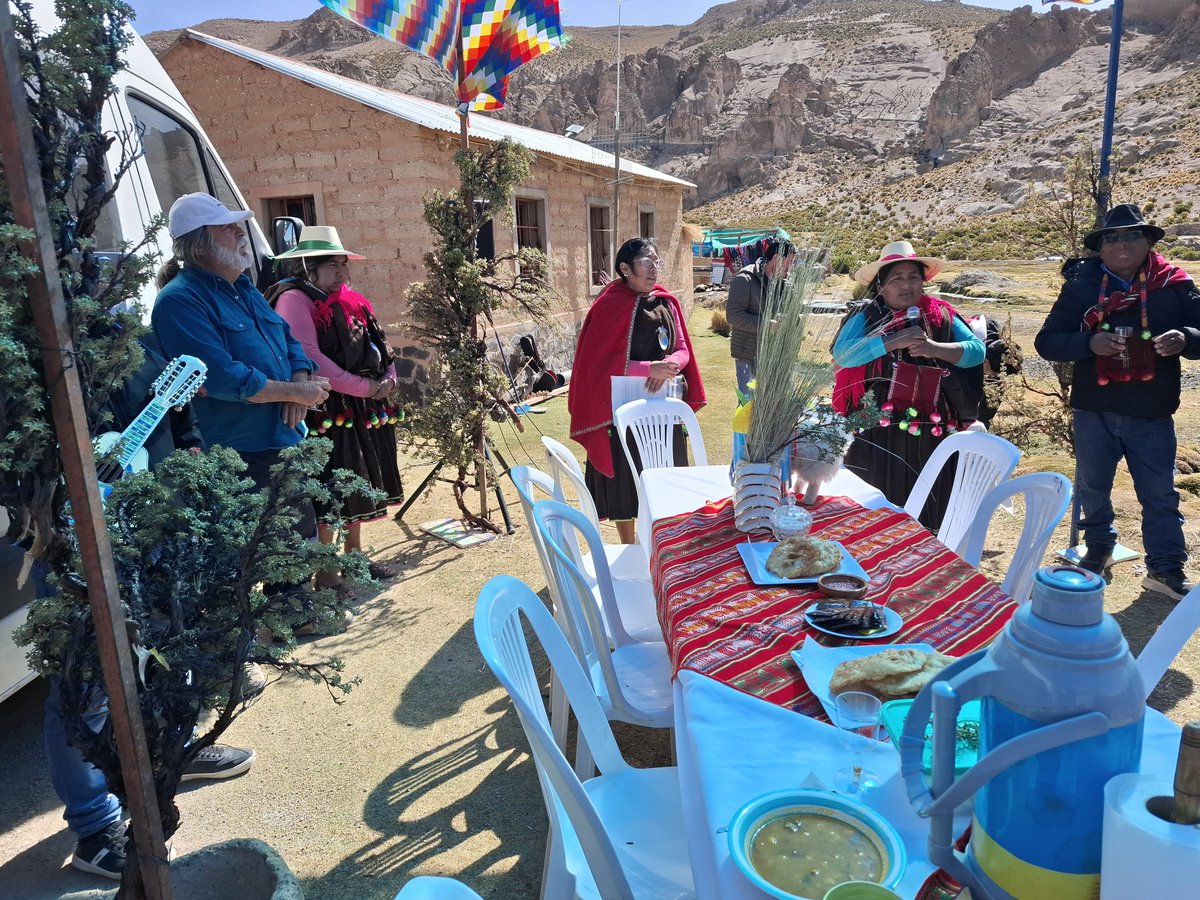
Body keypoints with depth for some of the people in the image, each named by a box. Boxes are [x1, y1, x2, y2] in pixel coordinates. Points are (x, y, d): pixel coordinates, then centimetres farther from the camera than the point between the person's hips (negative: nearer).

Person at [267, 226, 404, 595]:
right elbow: (310, 358, -22)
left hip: (364, 410, 9)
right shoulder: (294, 299, -12)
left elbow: (380, 347, 19)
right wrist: (365, 387, -19)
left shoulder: (350, 301, 15)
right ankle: (325, 573, 11)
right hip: (327, 412, -9)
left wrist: (388, 379, -2)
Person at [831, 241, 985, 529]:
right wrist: (896, 341, -21)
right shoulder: (867, 316, 0)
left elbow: (977, 350, 1)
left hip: (932, 435, 3)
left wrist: (935, 348, -16)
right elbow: (842, 353, -16)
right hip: (878, 434, -2)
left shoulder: (941, 315, 7)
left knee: (927, 509, 12)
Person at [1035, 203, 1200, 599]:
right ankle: (1098, 549, 36)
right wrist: (1089, 343, -22)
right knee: (1092, 488, 14)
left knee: (1160, 494, 7)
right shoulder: (1081, 285, -1)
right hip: (1094, 413, 1)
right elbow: (1046, 341, -4)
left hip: (1152, 416, 0)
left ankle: (1166, 568, 19)